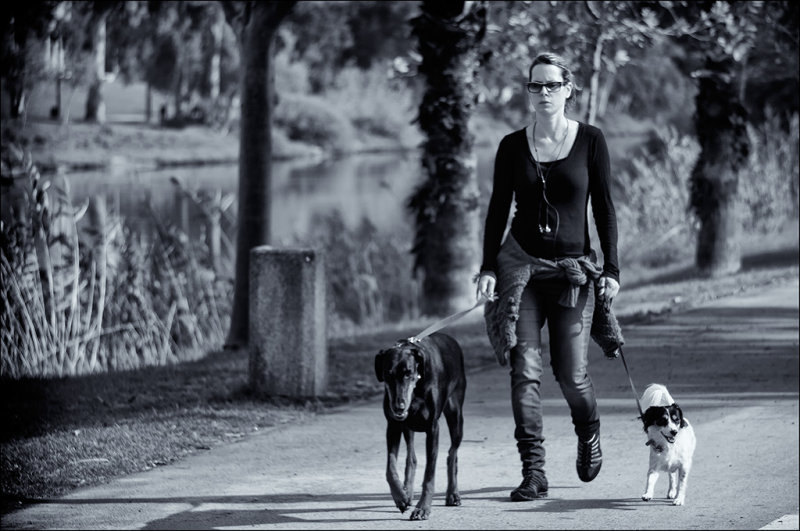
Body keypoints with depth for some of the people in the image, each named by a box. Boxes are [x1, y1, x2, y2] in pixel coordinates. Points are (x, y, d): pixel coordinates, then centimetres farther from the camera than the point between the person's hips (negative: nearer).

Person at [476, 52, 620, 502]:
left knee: (571, 373, -4)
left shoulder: (590, 140, 0)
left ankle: (589, 436, 30)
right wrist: (488, 268, -2)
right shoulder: (513, 146, 4)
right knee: (525, 368, -8)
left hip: (574, 268, -1)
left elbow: (604, 208, 2)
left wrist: (612, 268, -3)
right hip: (521, 263, 1)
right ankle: (534, 471, -5)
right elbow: (498, 210, 7)